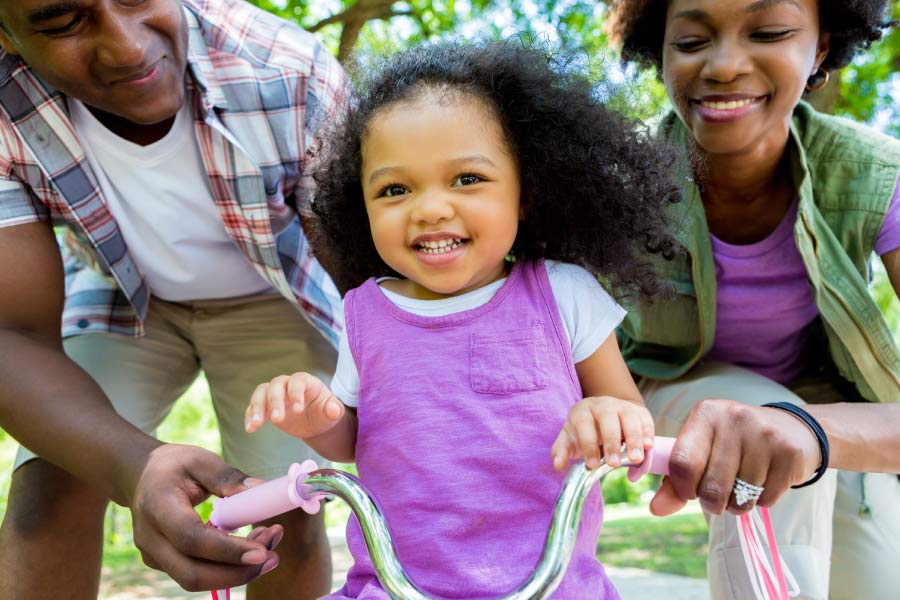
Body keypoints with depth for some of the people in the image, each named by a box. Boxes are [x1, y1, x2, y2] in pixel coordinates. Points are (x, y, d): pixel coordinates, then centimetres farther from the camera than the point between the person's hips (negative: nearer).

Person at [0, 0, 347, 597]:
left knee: (288, 514, -4)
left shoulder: (295, 77, -33)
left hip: (272, 298, 0)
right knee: (49, 487, -17)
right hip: (122, 295, 1)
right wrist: (135, 468, -52)